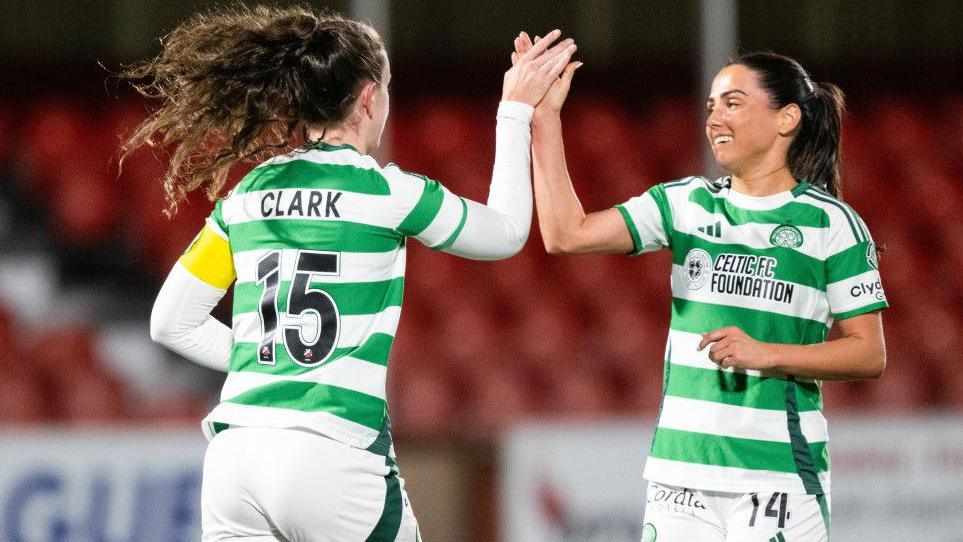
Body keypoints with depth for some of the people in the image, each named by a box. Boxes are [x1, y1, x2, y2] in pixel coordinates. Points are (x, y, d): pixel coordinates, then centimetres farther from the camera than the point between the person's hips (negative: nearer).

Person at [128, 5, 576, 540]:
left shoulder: (246, 197, 11)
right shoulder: (385, 191, -2)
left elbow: (171, 322, 14)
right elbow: (506, 233, 15)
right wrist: (516, 111, 24)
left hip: (233, 457, 5)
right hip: (333, 462, -5)